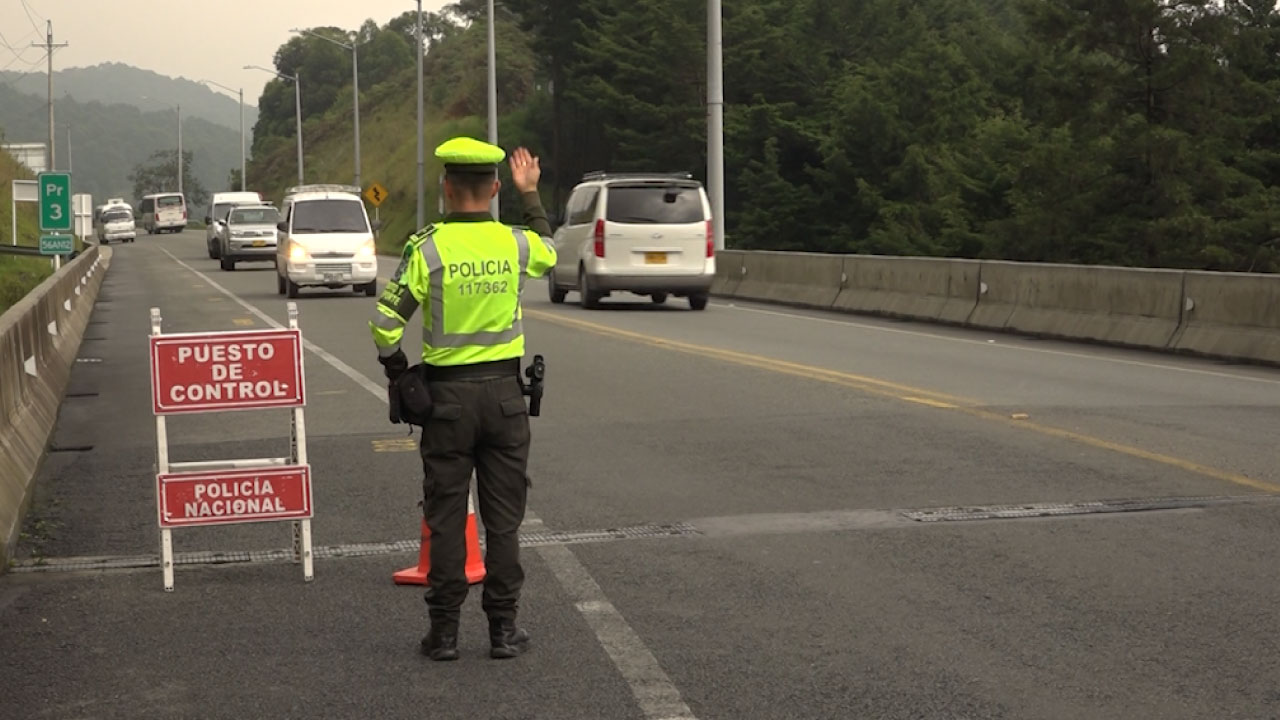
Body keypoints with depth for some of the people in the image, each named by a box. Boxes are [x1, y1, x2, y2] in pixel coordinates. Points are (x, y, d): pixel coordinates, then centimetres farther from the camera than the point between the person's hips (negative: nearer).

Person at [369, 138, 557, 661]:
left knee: (446, 515, 5)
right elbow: (549, 253, 23)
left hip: (447, 394, -2)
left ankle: (444, 630, 8)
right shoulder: (516, 243, -3)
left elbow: (386, 323, -11)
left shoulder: (427, 248, -10)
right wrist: (531, 195, 30)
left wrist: (398, 373, 5)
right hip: (504, 391, 2)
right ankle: (504, 627, 11)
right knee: (503, 515, 8)